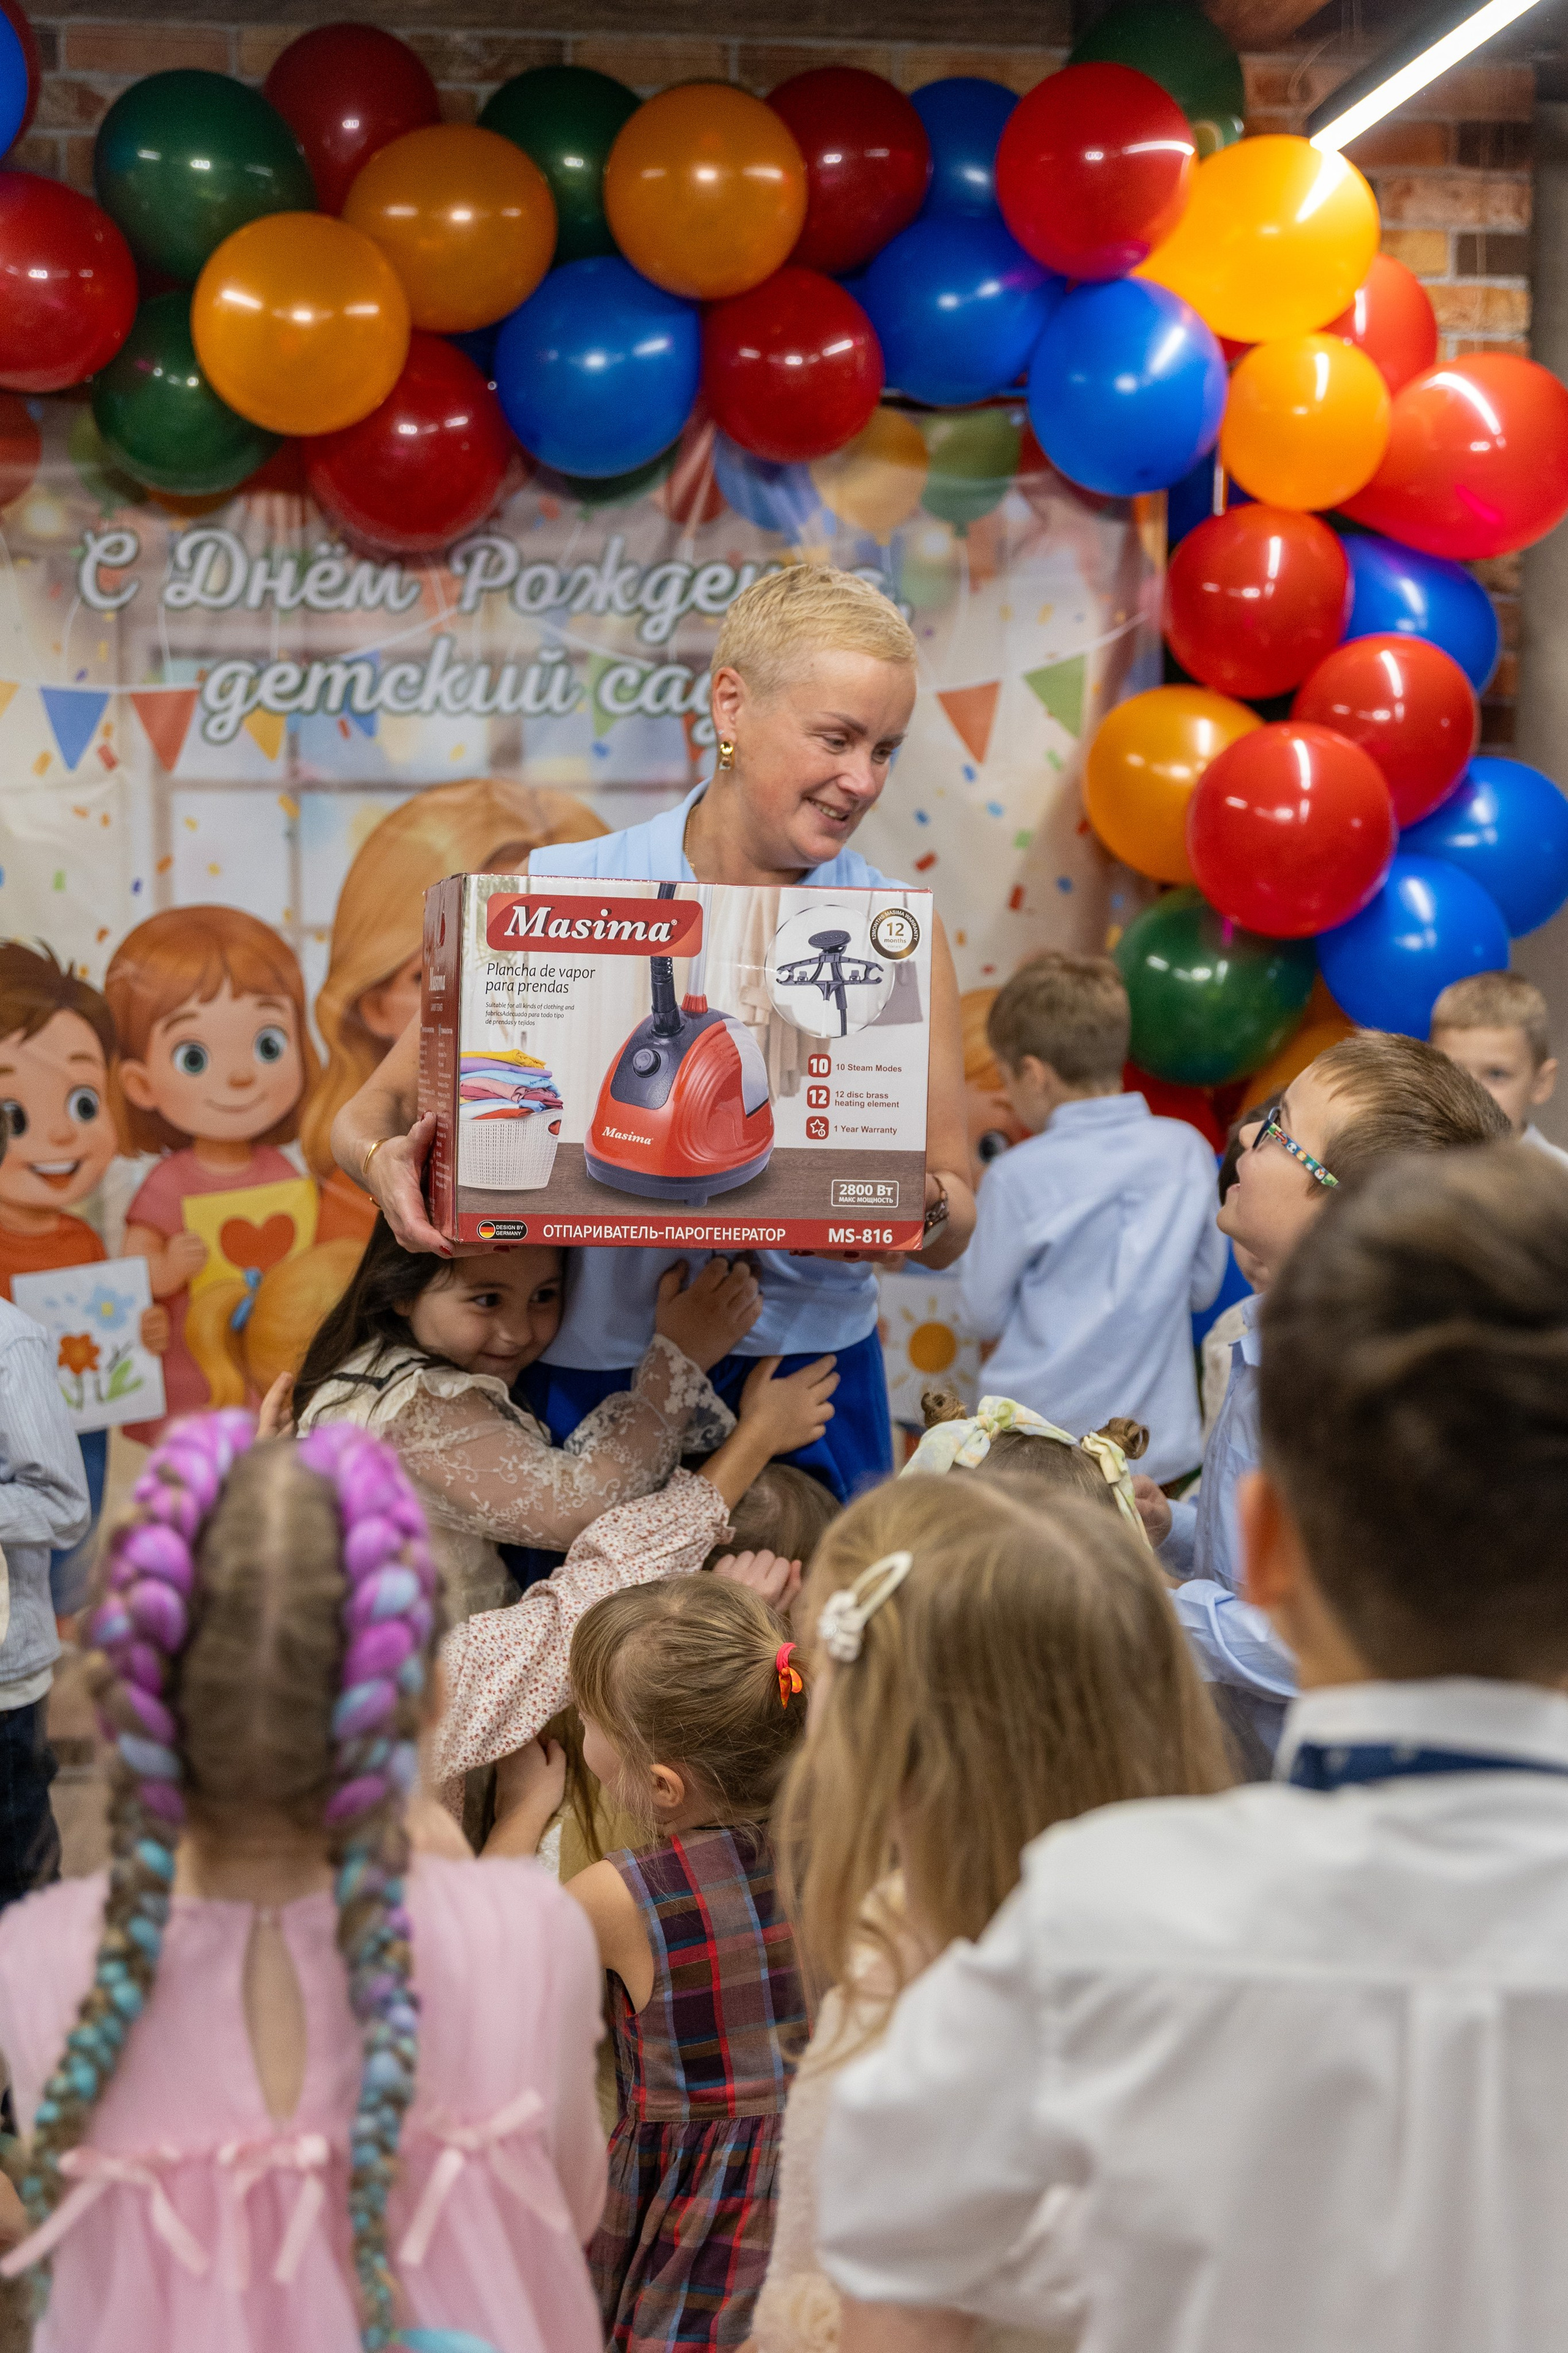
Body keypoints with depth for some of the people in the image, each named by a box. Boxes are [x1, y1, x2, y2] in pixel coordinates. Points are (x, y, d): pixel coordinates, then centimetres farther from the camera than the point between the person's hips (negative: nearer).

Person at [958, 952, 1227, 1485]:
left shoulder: (1018, 1178, -14)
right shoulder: (1186, 1151, -3)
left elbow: (985, 1316, -4)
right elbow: (1203, 1285, 7)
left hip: (1036, 1449, -3)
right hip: (1157, 1440, 4)